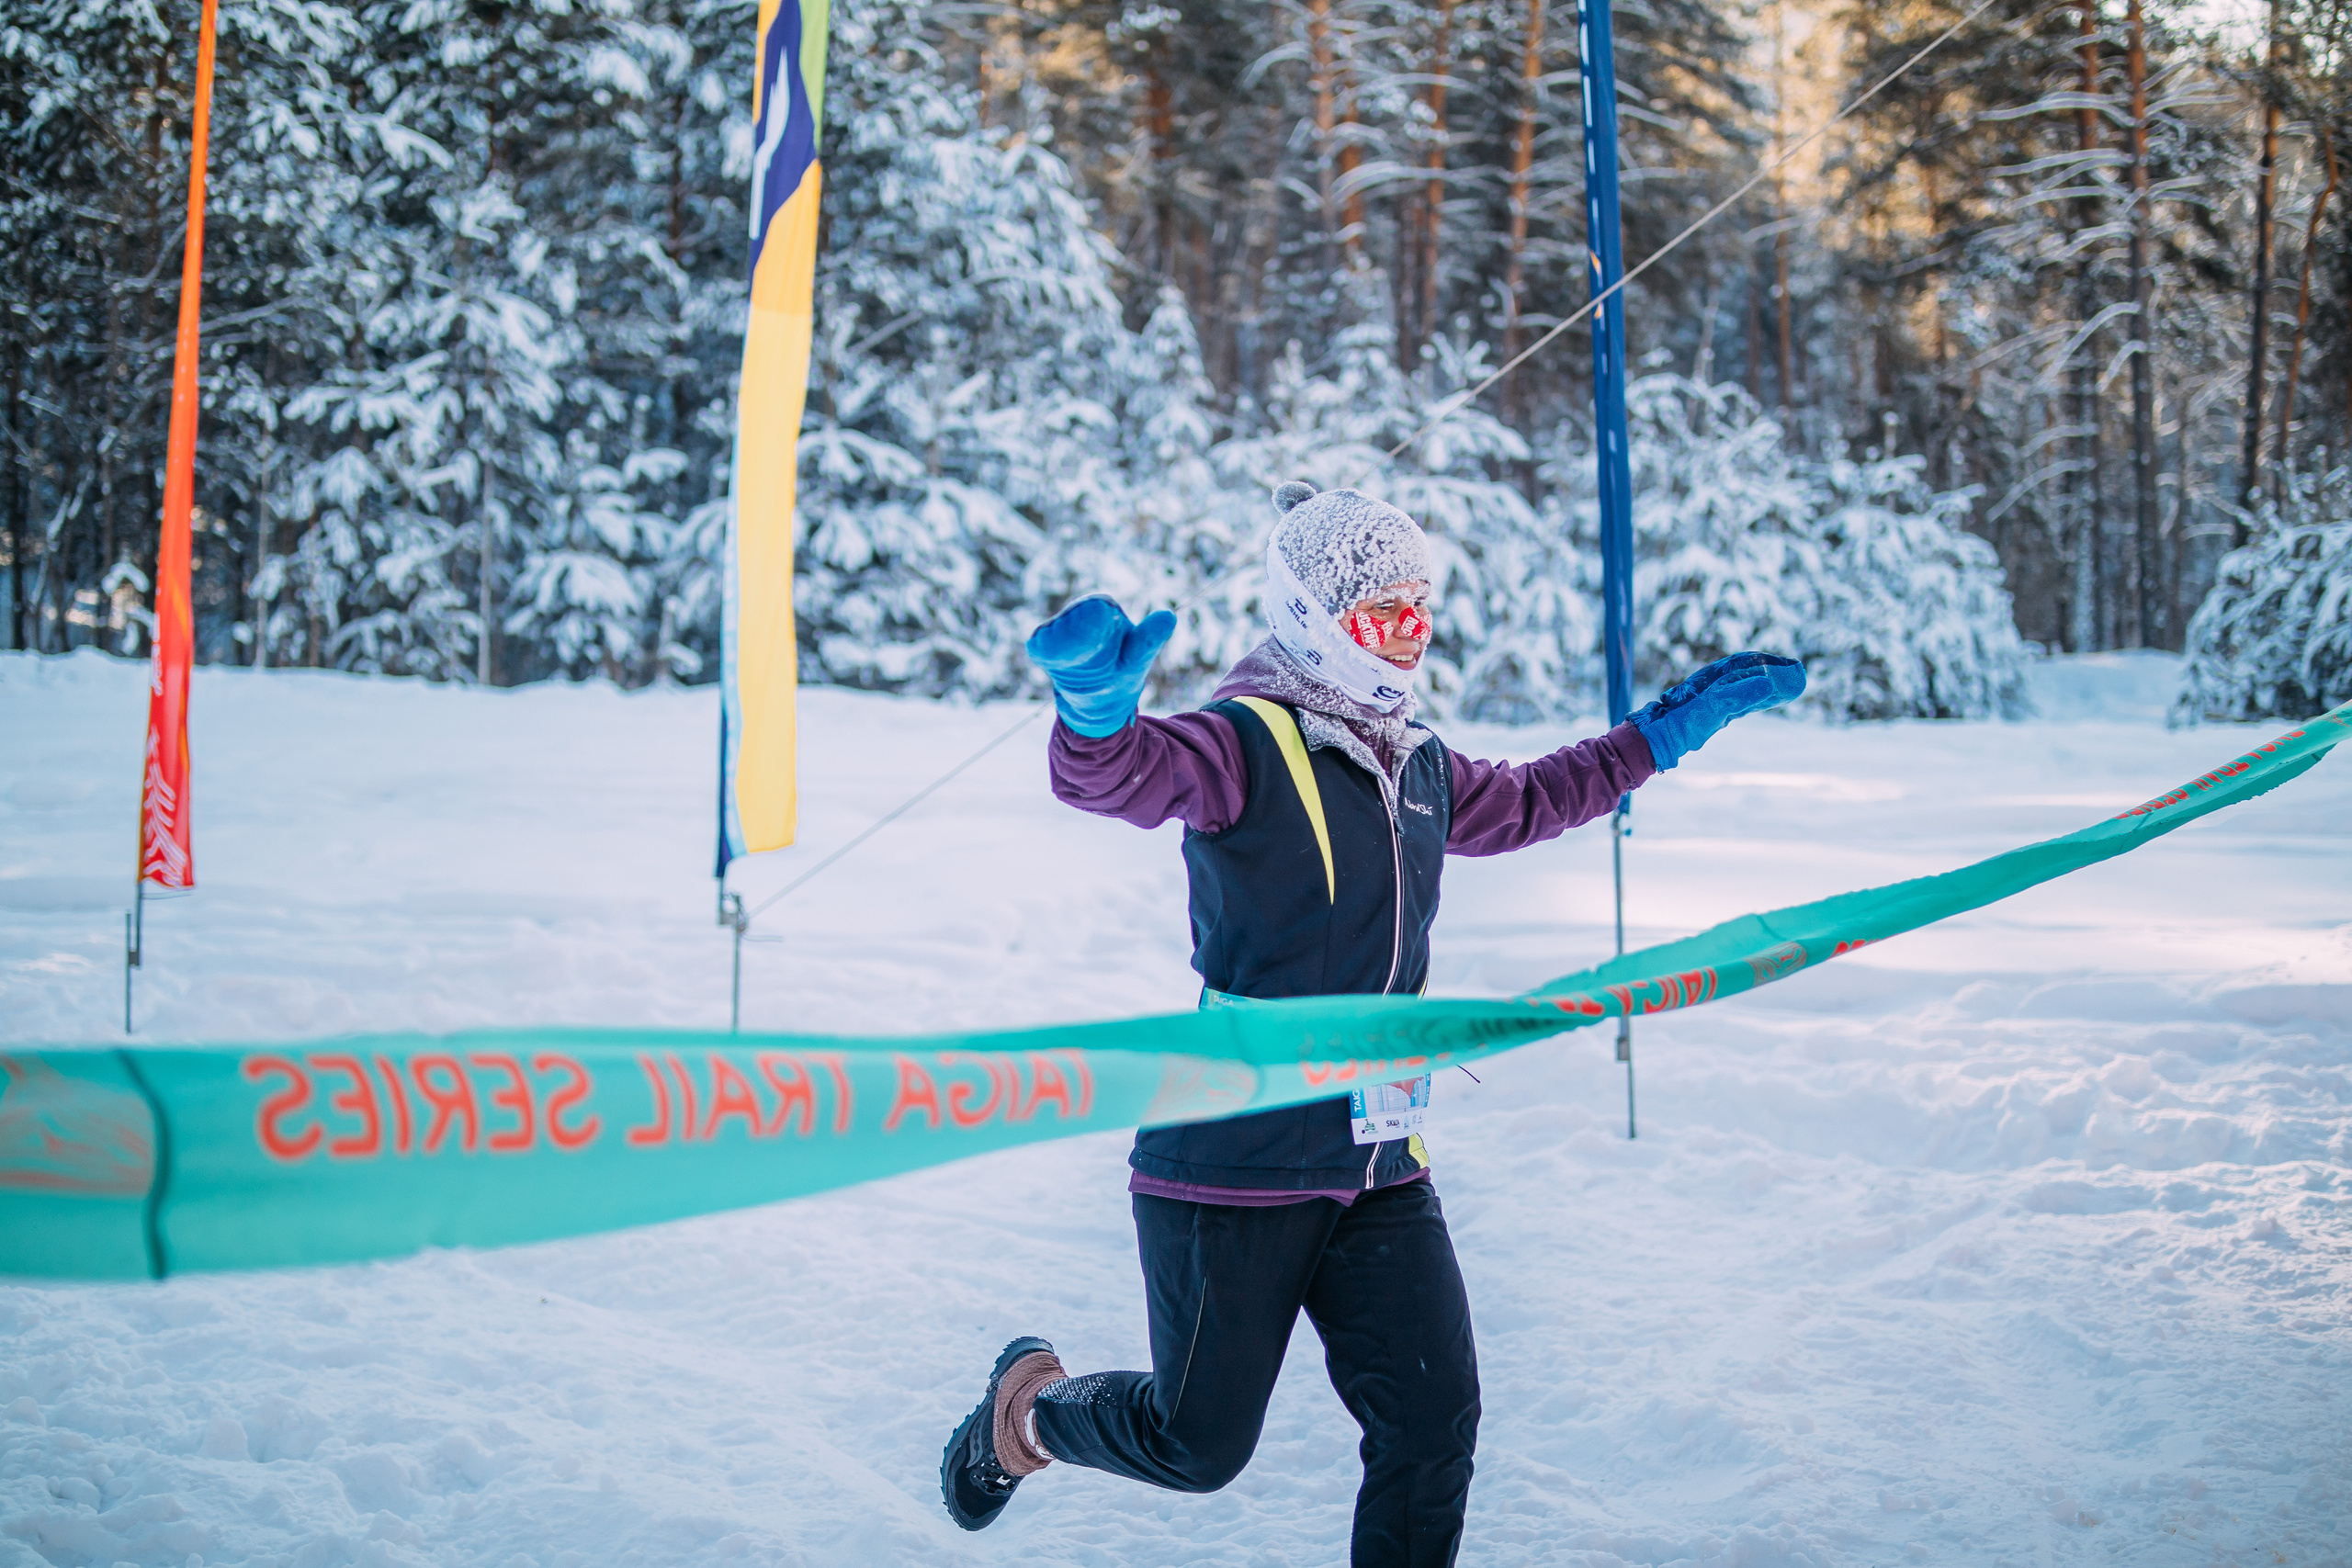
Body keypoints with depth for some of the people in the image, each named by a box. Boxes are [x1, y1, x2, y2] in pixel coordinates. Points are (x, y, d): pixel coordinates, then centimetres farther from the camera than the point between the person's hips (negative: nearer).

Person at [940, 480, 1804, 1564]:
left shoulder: (1418, 765, 12)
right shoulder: (1243, 744, -13)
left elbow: (1525, 802, 33)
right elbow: (1116, 776, -33)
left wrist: (1664, 732, 32)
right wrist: (1095, 705, -56)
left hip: (1377, 1166, 7)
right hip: (1235, 1158, -7)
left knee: (1432, 1420, -2)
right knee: (1198, 1443, 6)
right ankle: (1028, 1403, 37)